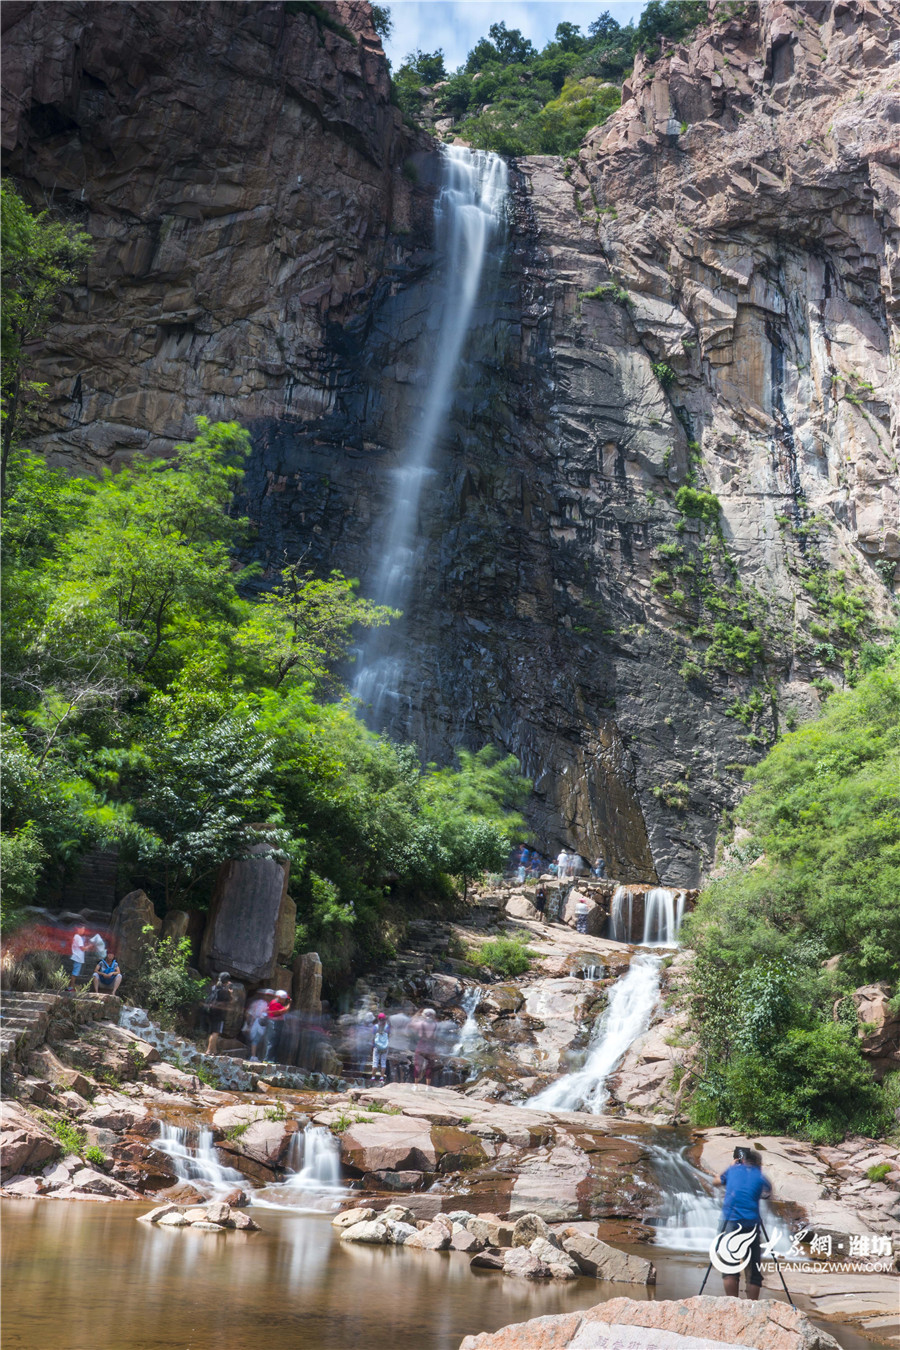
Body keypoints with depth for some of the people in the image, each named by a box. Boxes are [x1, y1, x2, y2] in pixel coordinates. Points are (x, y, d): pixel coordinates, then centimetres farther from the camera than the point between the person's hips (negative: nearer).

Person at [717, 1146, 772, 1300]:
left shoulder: (733, 1170, 14)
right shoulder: (760, 1176, 9)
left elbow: (718, 1181, 32)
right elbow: (768, 1191, 27)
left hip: (730, 1222, 0)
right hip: (751, 1224, 0)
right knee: (753, 1270, 6)